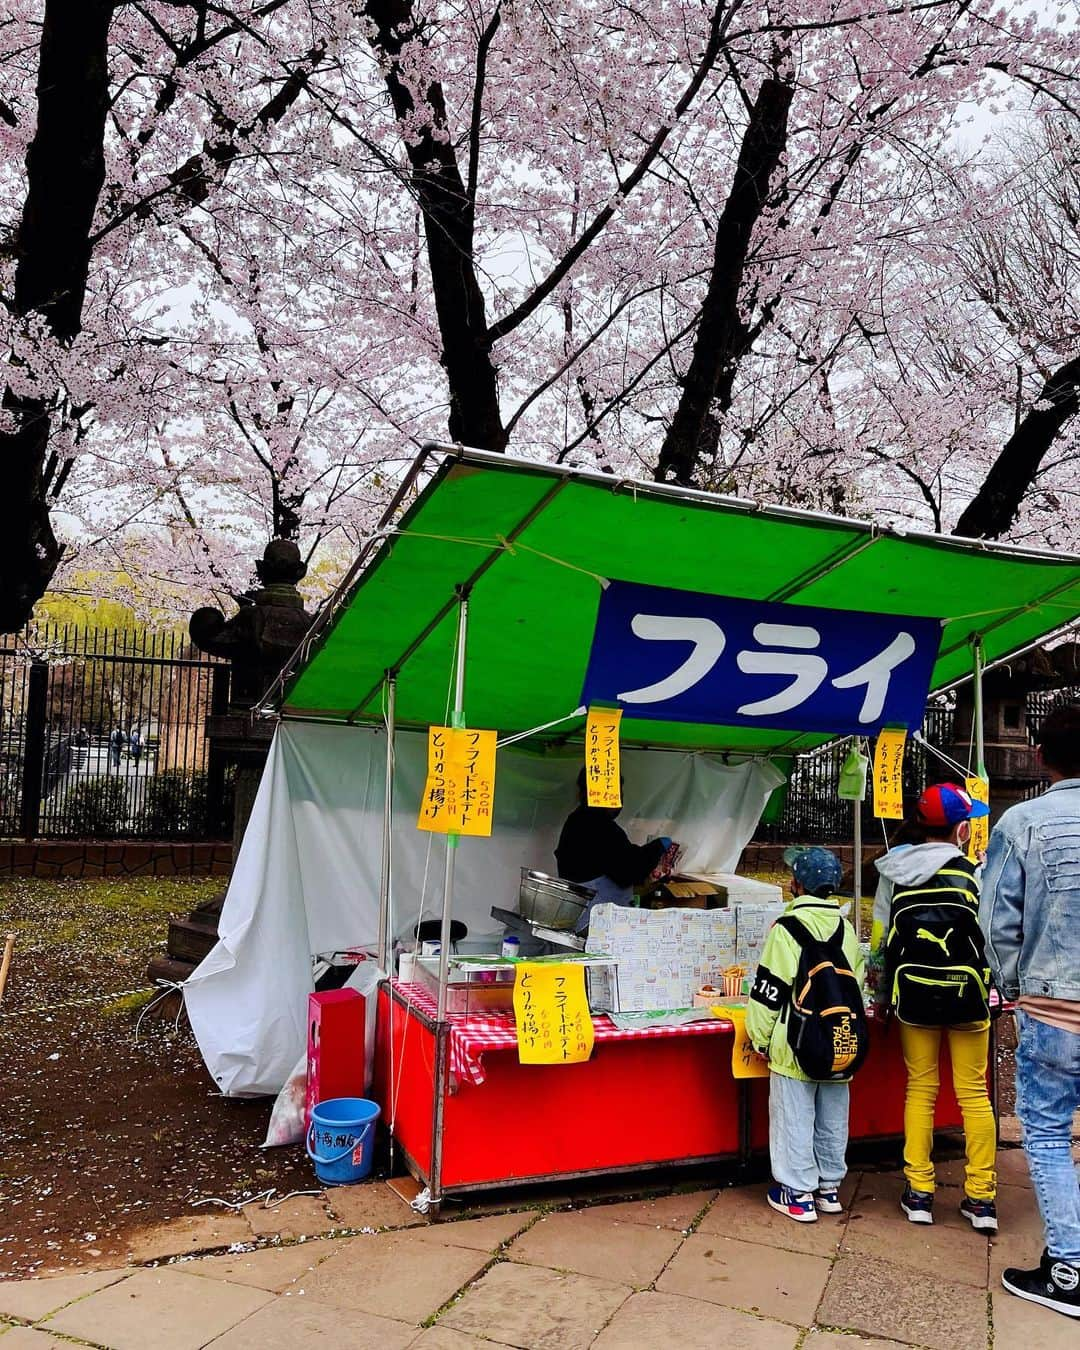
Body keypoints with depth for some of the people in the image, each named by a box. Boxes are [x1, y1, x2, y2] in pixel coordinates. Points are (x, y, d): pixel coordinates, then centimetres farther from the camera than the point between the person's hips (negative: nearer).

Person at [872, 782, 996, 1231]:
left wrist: (883, 993, 18)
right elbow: (993, 940, -6)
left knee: (920, 1089, 11)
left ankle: (919, 1193, 14)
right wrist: (992, 987, 12)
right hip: (965, 993, -2)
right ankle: (981, 1198, 14)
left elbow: (879, 938, 6)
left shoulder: (894, 872, 1)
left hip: (913, 994, 2)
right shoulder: (975, 874, -8)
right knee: (974, 1094, 8)